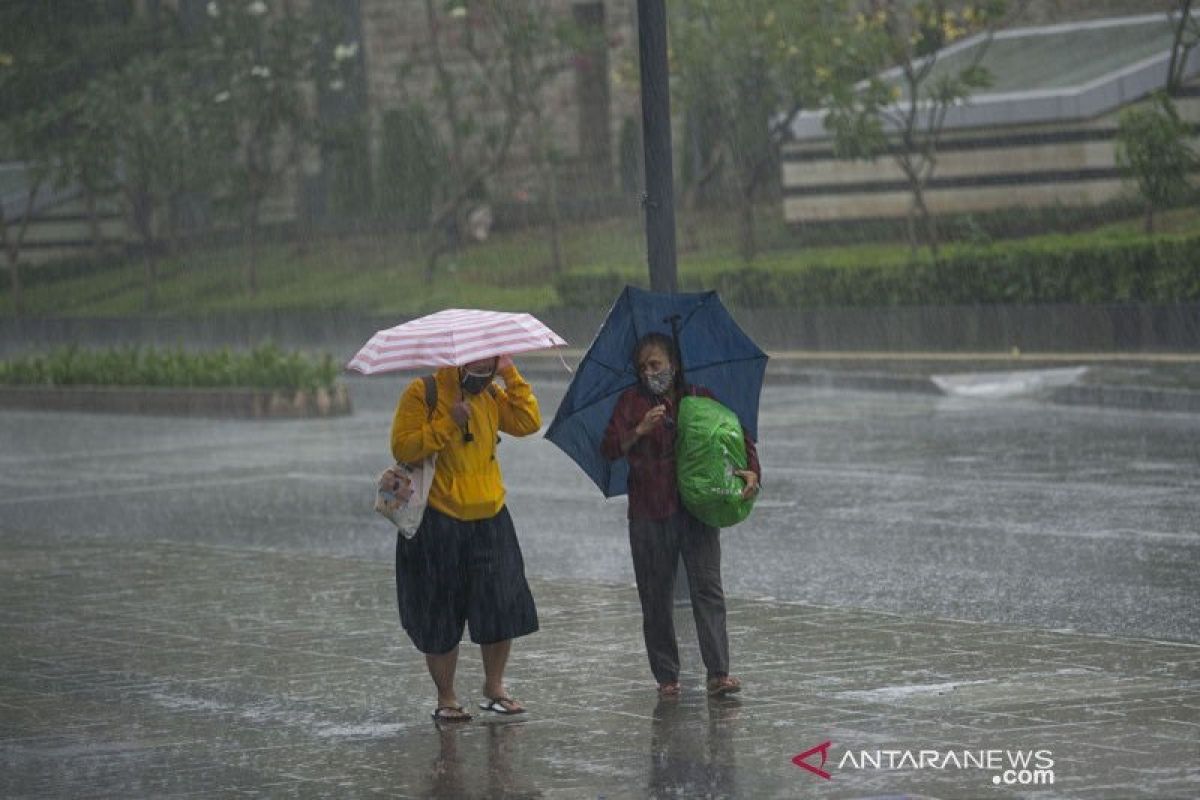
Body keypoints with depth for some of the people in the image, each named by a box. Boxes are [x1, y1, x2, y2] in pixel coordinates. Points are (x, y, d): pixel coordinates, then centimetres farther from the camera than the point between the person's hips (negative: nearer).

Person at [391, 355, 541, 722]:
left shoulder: (491, 395, 10)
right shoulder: (423, 394, -7)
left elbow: (528, 423, -2)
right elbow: (402, 447, -16)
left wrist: (510, 375, -6)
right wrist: (449, 424, -21)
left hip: (490, 518, 4)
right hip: (439, 523, -4)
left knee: (502, 606, 1)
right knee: (441, 616, 1)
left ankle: (494, 688, 17)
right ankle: (446, 698, 12)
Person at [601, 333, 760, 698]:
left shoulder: (700, 398, 10)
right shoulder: (632, 401, 7)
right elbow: (609, 449, -3)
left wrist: (752, 471, -7)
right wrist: (640, 430, -20)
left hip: (697, 511, 0)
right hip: (649, 514, 0)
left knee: (707, 589, -9)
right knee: (656, 597, 3)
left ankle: (718, 673, -12)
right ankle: (666, 676, 10)